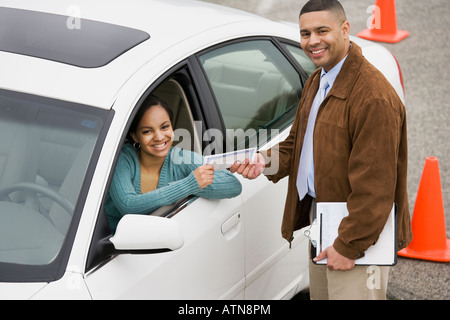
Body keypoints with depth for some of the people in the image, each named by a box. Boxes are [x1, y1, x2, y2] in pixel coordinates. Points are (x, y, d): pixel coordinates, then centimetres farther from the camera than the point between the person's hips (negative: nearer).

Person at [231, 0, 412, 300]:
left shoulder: (374, 97, -24)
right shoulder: (317, 81, 8)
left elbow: (374, 185, -25)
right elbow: (298, 141, 19)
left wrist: (349, 246, -22)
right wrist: (266, 161, -3)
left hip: (356, 233, -9)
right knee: (319, 294, 21)